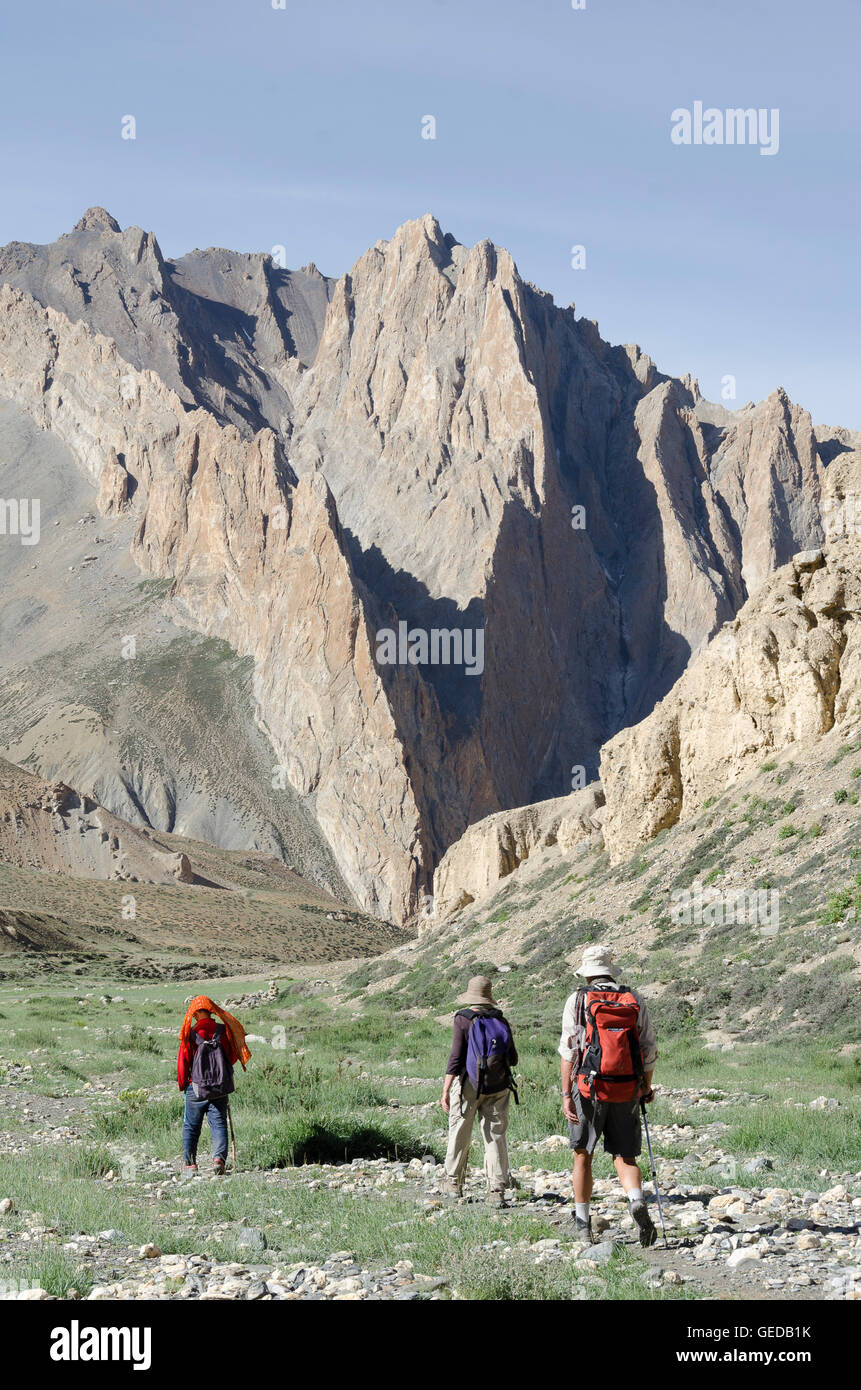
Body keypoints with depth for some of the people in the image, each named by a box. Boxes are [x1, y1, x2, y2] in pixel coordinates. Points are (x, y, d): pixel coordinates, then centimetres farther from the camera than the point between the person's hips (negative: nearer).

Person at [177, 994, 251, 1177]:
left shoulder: (190, 1034, -8)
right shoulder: (223, 1031, -3)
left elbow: (183, 1062, -4)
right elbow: (233, 1056, 6)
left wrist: (182, 1084, 11)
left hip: (196, 1088, -1)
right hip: (221, 1089, 1)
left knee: (191, 1126, 10)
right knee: (219, 1123, 4)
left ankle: (189, 1163, 7)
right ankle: (219, 1157, -15)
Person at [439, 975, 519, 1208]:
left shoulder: (464, 1019, -8)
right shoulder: (501, 1021, 3)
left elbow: (456, 1058, -13)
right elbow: (513, 1059, 8)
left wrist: (445, 1091, -11)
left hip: (469, 1084, -3)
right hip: (498, 1088, 3)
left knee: (459, 1134, 12)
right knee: (495, 1137, 4)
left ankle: (453, 1182, 24)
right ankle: (497, 1191, -2)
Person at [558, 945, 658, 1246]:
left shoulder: (578, 1000, -2)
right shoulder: (634, 1000, 6)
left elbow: (569, 1049, -9)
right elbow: (649, 1049, 6)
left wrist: (566, 1094, -10)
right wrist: (647, 1087, 20)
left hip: (590, 1088, -2)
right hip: (627, 1092, 2)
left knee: (583, 1155, 14)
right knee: (624, 1156, 10)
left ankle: (582, 1223, 18)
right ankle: (637, 1203, -18)